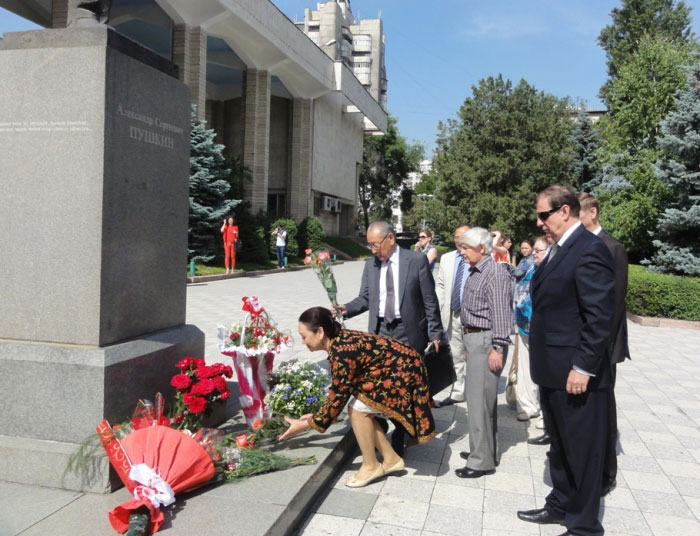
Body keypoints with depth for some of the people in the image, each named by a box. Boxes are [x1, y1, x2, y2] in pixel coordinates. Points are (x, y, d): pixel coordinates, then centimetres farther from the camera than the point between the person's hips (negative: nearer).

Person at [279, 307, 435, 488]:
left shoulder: (342, 352, -27)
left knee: (358, 409, -13)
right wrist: (316, 415, 13)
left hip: (403, 372, -9)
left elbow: (338, 398, -19)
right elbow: (338, 389, 11)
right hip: (394, 369, 9)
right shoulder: (339, 340, 0)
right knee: (359, 410, 4)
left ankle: (371, 466, 4)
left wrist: (307, 424, -8)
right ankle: (391, 459, 17)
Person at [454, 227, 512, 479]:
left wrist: (497, 348, -22)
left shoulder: (495, 273, -16)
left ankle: (482, 460, 6)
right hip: (473, 338, 10)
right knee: (480, 397, 18)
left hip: (486, 341, -10)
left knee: (479, 399, -5)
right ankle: (484, 449, 32)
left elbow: (500, 314, -20)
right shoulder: (475, 272, 13)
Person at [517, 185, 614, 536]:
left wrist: (583, 368, -21)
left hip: (576, 372, -9)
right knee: (559, 445, 22)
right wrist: (541, 362, 16)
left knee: (582, 450, 7)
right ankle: (560, 505, 39)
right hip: (553, 369, 9)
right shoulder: (558, 249, 12)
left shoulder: (589, 250, -18)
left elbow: (600, 317, -21)